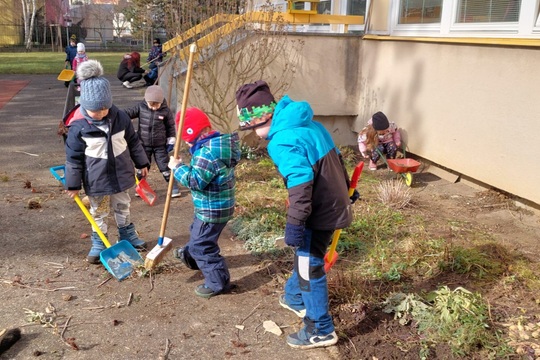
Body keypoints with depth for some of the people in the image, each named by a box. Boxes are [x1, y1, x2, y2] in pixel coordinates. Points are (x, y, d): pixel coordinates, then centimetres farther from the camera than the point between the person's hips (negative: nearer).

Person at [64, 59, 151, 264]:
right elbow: (73, 157, -11)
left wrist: (142, 163, 10)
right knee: (98, 212, 15)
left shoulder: (120, 118, -10)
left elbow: (133, 142, 4)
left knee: (123, 207, 22)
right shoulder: (78, 127, -19)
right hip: (96, 180, -3)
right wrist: (73, 184, -8)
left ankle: (127, 235, 41)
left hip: (121, 174, 3)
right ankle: (98, 244, 31)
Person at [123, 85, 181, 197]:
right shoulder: (141, 107, -8)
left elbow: (171, 126, -2)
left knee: (165, 166, 4)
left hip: (160, 145, -2)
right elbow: (129, 112, -3)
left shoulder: (166, 111, -11)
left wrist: (171, 141, -1)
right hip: (144, 144, 2)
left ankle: (173, 186, 15)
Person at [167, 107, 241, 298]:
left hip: (212, 209, -11)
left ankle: (218, 282, 13)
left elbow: (196, 181, -28)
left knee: (202, 245, 2)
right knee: (197, 233, 32)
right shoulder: (219, 143, 4)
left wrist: (177, 167, -17)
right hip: (216, 205, 11)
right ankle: (190, 256, 57)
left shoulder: (207, 152, -29)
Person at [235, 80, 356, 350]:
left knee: (309, 268, 4)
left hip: (319, 213, -9)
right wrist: (345, 189, 28)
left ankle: (320, 330, 17)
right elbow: (335, 156, 16)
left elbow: (300, 184, -33)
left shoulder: (282, 142, -23)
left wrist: (294, 223, -29)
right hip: (334, 203, 9)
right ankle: (294, 298, 47)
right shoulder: (308, 123, 6)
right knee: (304, 256, 26)